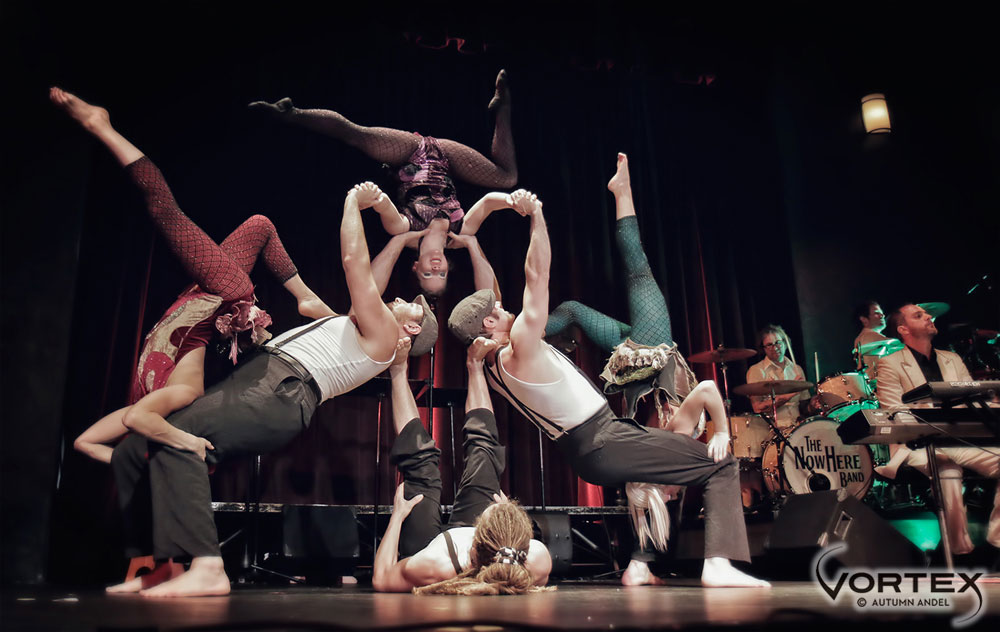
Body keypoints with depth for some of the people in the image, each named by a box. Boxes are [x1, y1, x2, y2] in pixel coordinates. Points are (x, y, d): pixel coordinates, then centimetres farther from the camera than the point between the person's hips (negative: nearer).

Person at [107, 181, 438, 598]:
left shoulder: (382, 333, 3)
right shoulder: (362, 329, 30)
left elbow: (353, 260, 1)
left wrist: (353, 201, 10)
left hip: (282, 392, -10)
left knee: (177, 440, -31)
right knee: (131, 453, 0)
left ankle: (206, 569, -33)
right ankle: (163, 568, 1)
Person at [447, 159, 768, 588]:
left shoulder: (489, 367, 8)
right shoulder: (521, 345, -17)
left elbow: (482, 296, 20)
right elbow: (537, 274, -21)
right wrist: (535, 215, -20)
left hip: (583, 455, 10)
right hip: (606, 442, -9)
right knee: (723, 465, -3)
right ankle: (719, 563, -15)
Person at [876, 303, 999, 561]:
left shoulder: (952, 359, 22)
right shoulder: (890, 364, 3)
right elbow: (895, 414, -7)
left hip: (961, 439, 5)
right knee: (948, 472, -33)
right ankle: (961, 551, -13)